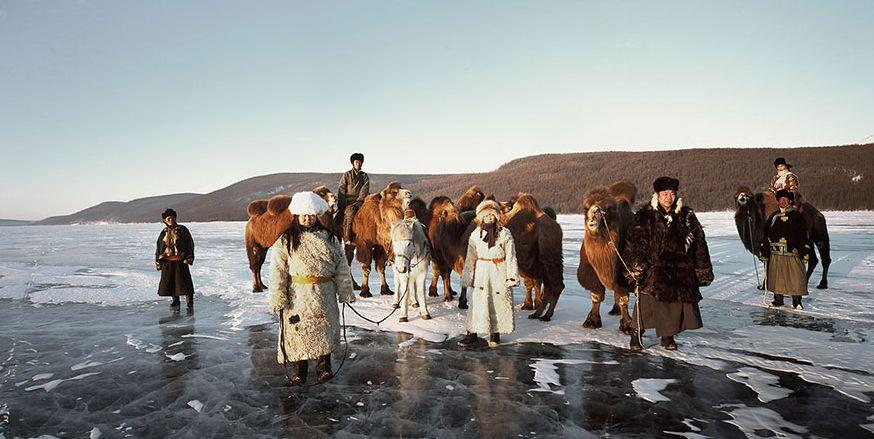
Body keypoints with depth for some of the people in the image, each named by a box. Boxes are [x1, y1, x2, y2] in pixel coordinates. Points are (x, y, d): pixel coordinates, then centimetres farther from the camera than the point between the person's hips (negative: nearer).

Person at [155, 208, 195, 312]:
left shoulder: (182, 230, 1)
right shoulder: (163, 233, 12)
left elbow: (189, 244, -1)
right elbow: (159, 248, 17)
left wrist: (188, 257, -8)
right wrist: (158, 261, 13)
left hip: (180, 261, -4)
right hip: (167, 262, 4)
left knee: (184, 280, -7)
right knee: (169, 281, 7)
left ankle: (190, 301, -2)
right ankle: (175, 300, 20)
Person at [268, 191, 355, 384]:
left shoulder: (329, 238, 5)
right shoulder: (285, 241, -3)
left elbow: (341, 267, 7)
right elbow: (277, 273, -5)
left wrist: (345, 292, 5)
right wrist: (278, 299, -10)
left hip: (324, 296, 2)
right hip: (297, 295, -2)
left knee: (325, 331, 9)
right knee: (298, 332, 5)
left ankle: (324, 367, 26)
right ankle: (299, 371, 21)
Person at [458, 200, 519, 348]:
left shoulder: (505, 234, 1)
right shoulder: (476, 235, 5)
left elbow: (511, 256, 0)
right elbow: (470, 258, 8)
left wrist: (512, 276, -7)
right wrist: (467, 277, 5)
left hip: (499, 272, -1)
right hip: (481, 271, 1)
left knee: (499, 302, 4)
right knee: (478, 302, -2)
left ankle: (495, 333, 16)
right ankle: (472, 333, 5)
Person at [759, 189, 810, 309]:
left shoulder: (796, 216, 3)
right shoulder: (773, 217, 10)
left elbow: (804, 235, 2)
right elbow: (766, 235, 13)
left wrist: (805, 252, -3)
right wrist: (764, 251, 9)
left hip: (793, 253, -3)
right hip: (776, 254, 3)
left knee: (795, 277, -2)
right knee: (777, 277, 8)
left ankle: (797, 301, 9)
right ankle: (778, 299, 19)